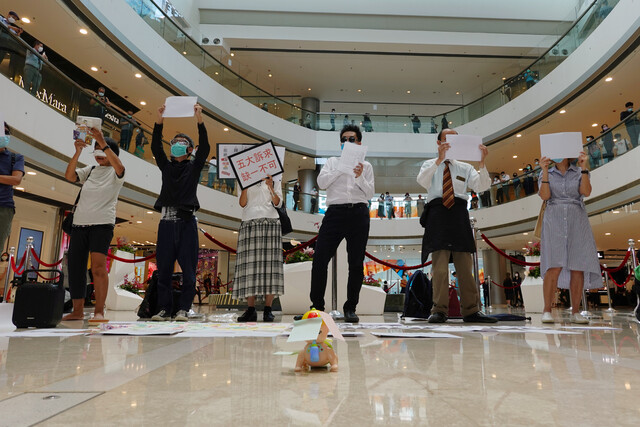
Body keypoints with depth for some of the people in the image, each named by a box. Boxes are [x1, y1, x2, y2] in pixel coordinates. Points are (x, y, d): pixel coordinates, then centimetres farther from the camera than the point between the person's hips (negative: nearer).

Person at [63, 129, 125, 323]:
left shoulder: (115, 173, 5)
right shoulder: (89, 170, 19)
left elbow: (119, 166, -18)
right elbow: (69, 176, 4)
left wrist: (103, 142, -22)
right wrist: (78, 152, -6)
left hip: (102, 224, -6)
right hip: (79, 223, 6)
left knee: (98, 266, -18)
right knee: (75, 267, 4)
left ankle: (99, 312, -16)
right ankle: (77, 310, 13)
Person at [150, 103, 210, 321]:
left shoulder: (194, 167, 11)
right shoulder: (166, 166, 18)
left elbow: (205, 147, -2)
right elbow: (155, 146, 6)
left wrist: (199, 119, -11)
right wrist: (159, 119, -4)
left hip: (186, 222, -3)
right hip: (166, 221, 3)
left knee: (188, 269, -3)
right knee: (163, 269, 3)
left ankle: (183, 309, 2)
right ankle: (164, 308, 9)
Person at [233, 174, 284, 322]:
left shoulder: (273, 181, 17)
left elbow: (278, 203, 4)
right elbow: (242, 203, 6)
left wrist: (270, 187, -10)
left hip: (270, 222, -1)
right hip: (249, 223, 1)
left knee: (269, 264, -9)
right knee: (249, 264, -8)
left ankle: (268, 309, -10)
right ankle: (251, 309, -8)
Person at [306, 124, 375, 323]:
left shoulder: (365, 165, 19)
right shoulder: (332, 162, 20)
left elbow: (370, 194, 9)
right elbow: (321, 182, 3)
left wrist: (360, 177, -8)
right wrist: (341, 168, -6)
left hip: (358, 213, 0)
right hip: (335, 211, 0)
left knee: (356, 263, 0)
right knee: (319, 259, -8)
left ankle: (350, 308, 9)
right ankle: (317, 306, 4)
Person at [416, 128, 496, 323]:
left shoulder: (465, 167, 23)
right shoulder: (430, 164, 17)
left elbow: (481, 186, 6)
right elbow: (422, 180, -6)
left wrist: (482, 163, -8)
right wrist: (439, 159, -16)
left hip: (459, 214, 3)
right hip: (437, 212, -2)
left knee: (465, 264, 1)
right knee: (439, 265, -8)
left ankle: (471, 310, 4)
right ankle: (439, 310, -6)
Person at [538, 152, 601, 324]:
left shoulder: (580, 171, 13)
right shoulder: (546, 173, 13)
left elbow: (586, 192, -4)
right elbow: (545, 196, -4)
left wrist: (584, 167, -7)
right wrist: (545, 171, -7)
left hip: (577, 221, 2)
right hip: (554, 221, -1)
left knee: (578, 267, -4)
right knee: (554, 267, -13)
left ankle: (576, 312, 4)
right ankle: (547, 311, -9)